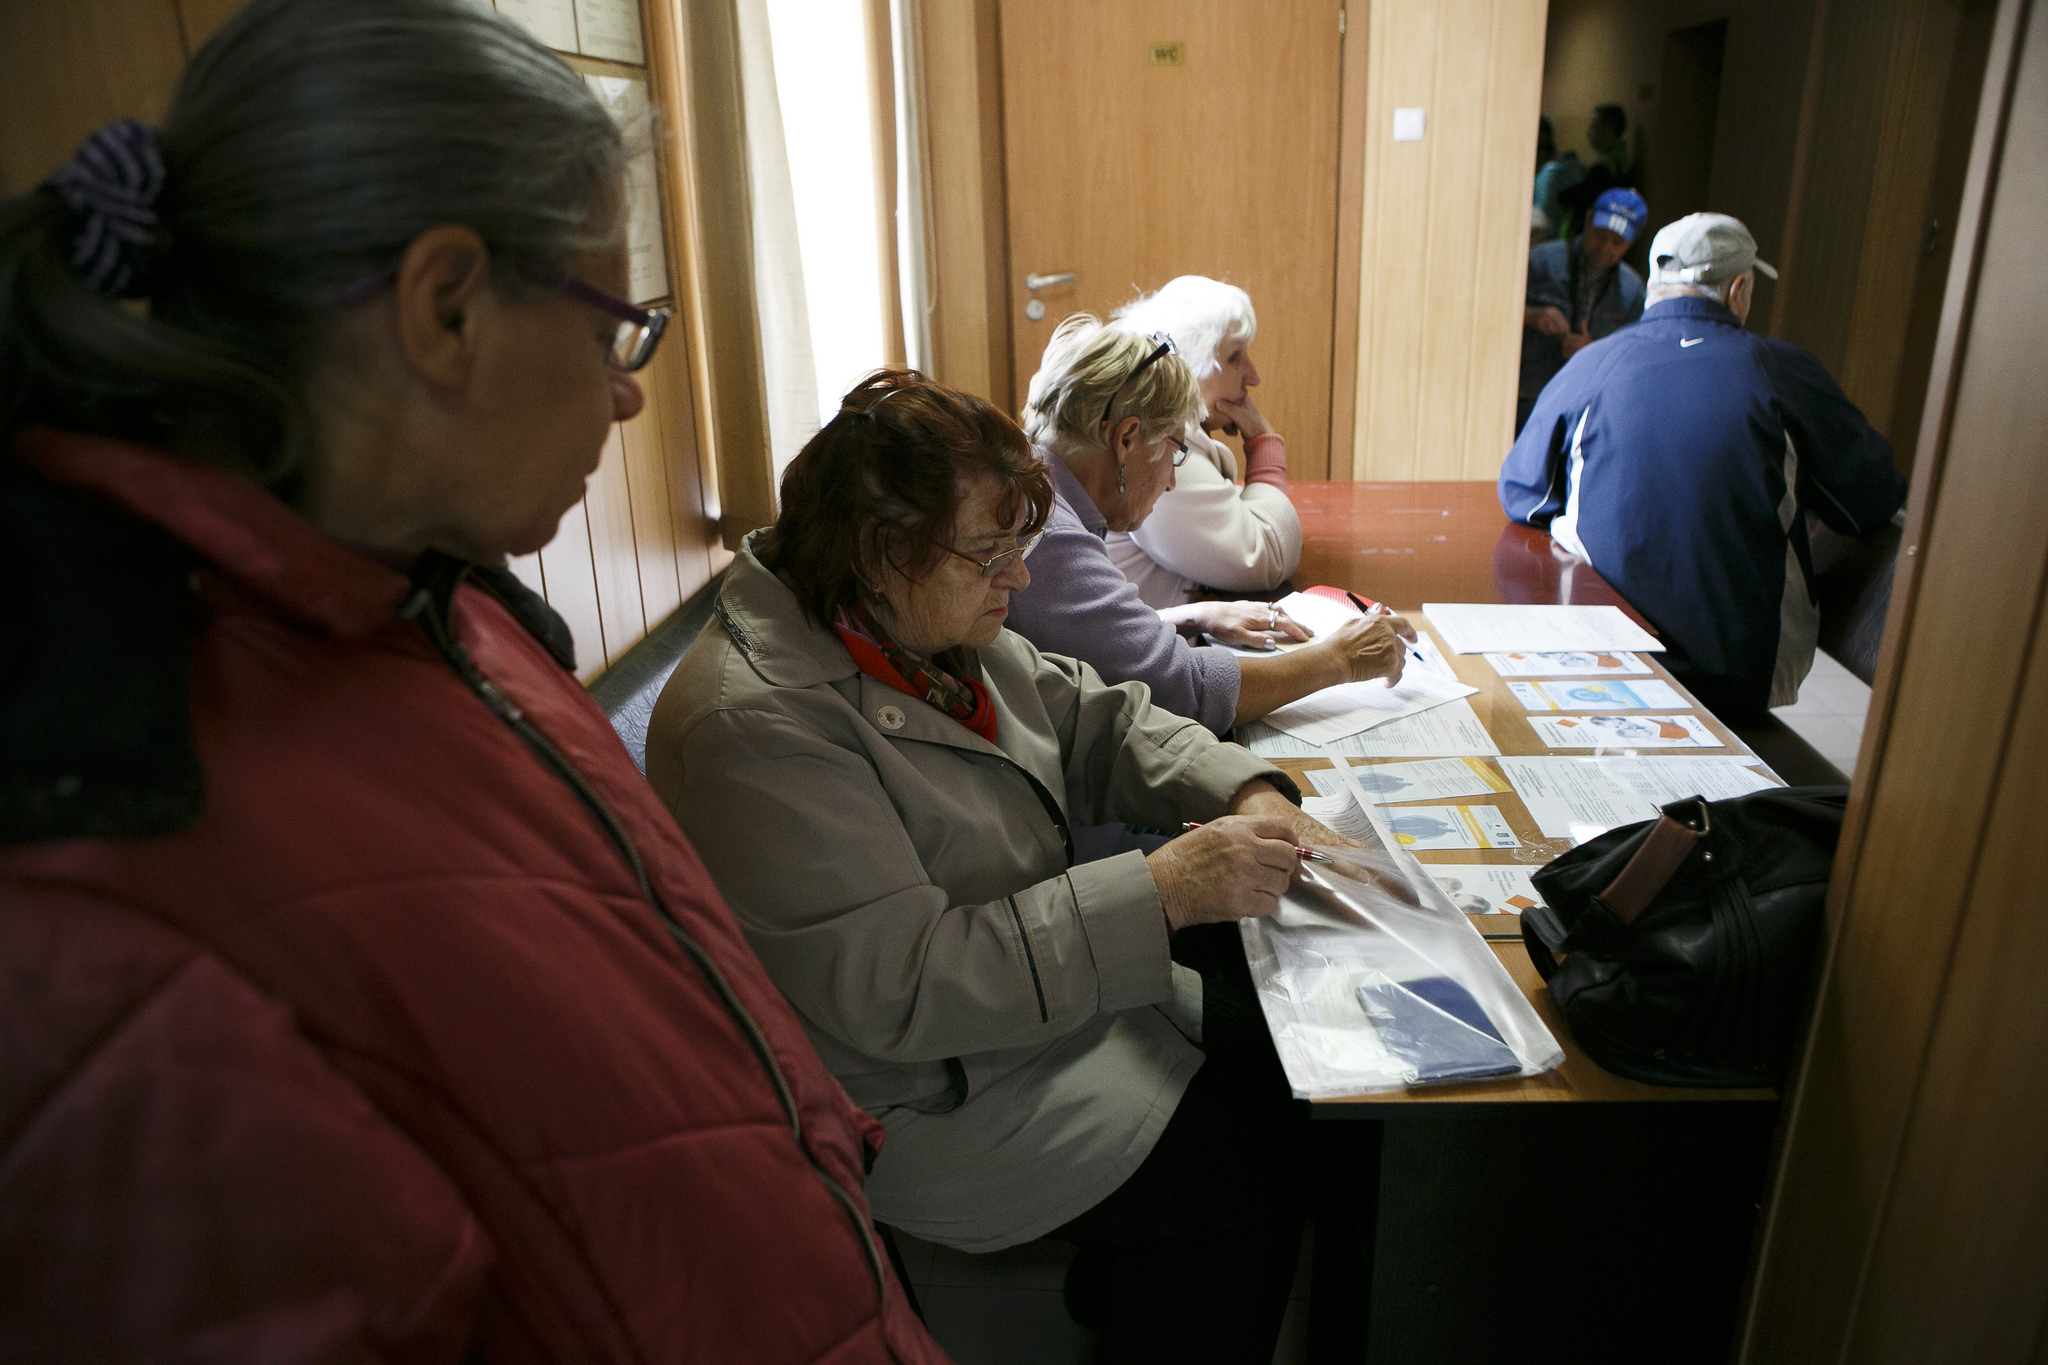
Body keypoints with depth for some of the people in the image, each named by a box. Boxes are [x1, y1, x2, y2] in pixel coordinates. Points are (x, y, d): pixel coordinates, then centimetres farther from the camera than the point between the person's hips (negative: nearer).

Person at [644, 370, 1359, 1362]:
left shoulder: (930, 620, -1)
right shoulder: (756, 723, -29)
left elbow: (1097, 719, 8)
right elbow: (899, 991, -32)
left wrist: (1248, 795, -10)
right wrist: (1162, 891, -32)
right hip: (929, 1097, -9)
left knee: (1281, 1057, 9)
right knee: (1243, 1191, -10)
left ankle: (1125, 1283, 26)